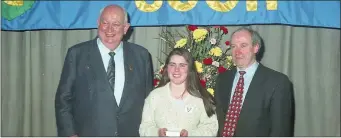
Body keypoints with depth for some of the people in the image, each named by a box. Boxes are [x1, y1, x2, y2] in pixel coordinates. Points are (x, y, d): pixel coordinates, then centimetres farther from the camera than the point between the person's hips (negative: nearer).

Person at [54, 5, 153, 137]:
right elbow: (64, 99, 0)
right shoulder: (77, 54, -1)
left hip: (131, 133, 2)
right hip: (89, 133, -1)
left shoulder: (141, 55, 4)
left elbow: (149, 99, 9)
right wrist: (70, 134, -7)